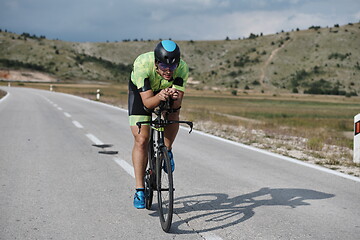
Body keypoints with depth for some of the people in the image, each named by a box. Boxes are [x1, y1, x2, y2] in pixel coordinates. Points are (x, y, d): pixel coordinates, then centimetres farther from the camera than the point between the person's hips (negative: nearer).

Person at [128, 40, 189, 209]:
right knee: (141, 140, -12)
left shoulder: (182, 68, -34)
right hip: (140, 91, -4)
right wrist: (159, 97, -59)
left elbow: (178, 104, -33)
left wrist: (175, 97, -55)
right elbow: (147, 102, -39)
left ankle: (167, 151, 9)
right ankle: (139, 190, -5)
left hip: (167, 89, 4)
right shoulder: (142, 65, -40)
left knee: (173, 113, -22)